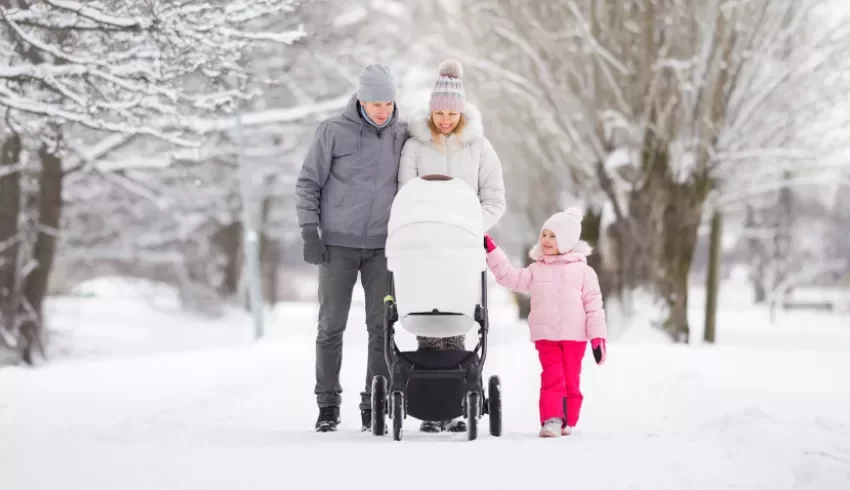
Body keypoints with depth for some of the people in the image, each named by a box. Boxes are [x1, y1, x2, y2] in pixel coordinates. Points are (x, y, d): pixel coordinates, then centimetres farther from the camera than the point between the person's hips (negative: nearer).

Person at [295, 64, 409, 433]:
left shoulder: (402, 135, 3)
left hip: (382, 246, 2)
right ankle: (328, 405, 9)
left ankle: (374, 406, 4)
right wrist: (309, 232, -12)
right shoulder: (333, 132, -7)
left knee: (381, 325, -2)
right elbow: (308, 183, -4)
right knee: (332, 325, 0)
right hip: (337, 243, -2)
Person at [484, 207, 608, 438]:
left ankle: (567, 421, 15)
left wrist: (598, 337, -5)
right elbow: (509, 276, 3)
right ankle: (551, 419, -14)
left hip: (574, 335, -1)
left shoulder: (583, 271, 4)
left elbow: (594, 306, 1)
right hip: (546, 335, 1)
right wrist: (491, 250, -3)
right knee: (552, 376, -10)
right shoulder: (536, 270, 12)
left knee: (571, 378, 5)